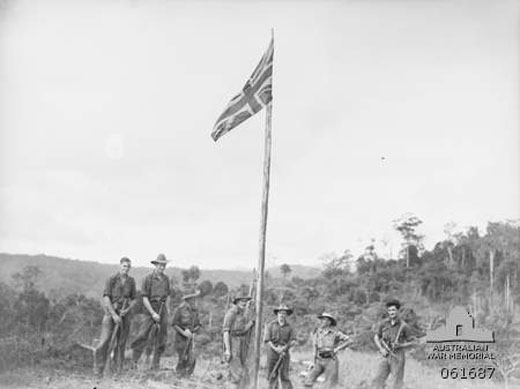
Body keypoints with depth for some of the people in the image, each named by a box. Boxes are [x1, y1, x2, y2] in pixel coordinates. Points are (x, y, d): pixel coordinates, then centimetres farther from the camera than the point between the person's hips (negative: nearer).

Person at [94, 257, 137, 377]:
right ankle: (99, 370, -4)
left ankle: (118, 370, 12)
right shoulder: (111, 280, -5)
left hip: (124, 314, 3)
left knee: (121, 344, 5)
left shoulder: (131, 281, 6)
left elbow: (133, 300, 12)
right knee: (104, 342, -11)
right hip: (111, 313, -3)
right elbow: (106, 298, -10)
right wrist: (114, 315, -16)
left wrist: (126, 310, -6)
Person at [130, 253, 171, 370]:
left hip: (162, 309, 5)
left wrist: (167, 311, 9)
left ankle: (155, 365, 12)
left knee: (161, 339, 5)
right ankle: (133, 361, -4)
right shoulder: (148, 279, -6)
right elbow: (145, 298, -9)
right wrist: (153, 313, -14)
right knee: (143, 336, -11)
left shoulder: (166, 279, 11)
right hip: (151, 309, -5)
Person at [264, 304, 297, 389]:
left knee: (284, 376, -5)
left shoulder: (289, 327, 9)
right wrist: (275, 349, -15)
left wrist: (285, 347, -14)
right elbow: (266, 340, -3)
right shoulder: (270, 325, 4)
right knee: (272, 376, 1)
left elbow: (293, 341, 3)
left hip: (284, 353, 0)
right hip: (272, 352, 0)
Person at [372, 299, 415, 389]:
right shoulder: (384, 323, 1)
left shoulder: (404, 326, -8)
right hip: (385, 355, 3)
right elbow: (376, 337, 10)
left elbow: (410, 342, 1)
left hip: (397, 356, -3)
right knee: (378, 380, 2)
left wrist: (400, 345, -17)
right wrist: (381, 349, -5)